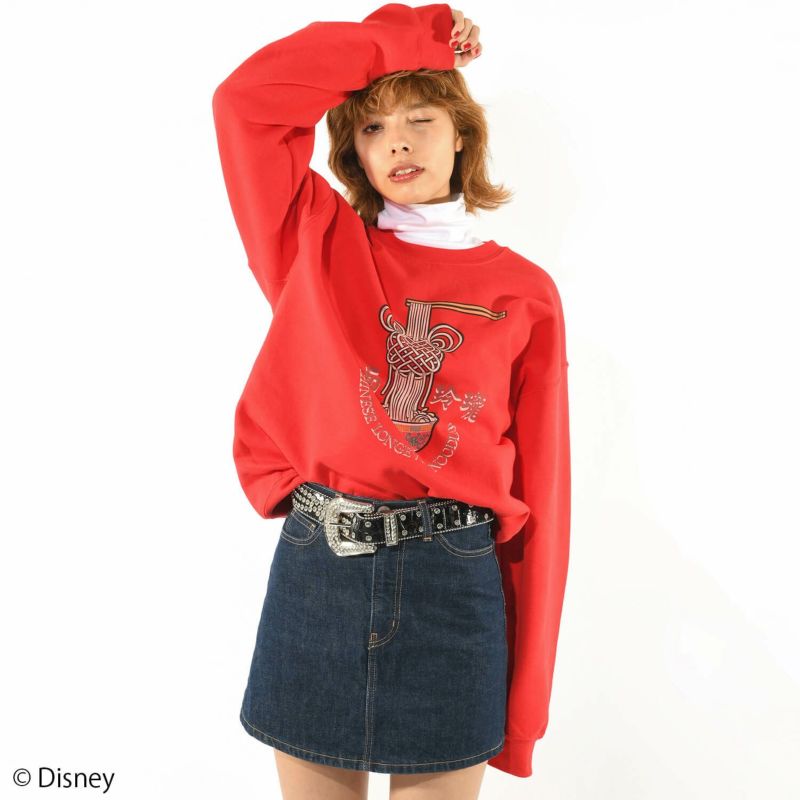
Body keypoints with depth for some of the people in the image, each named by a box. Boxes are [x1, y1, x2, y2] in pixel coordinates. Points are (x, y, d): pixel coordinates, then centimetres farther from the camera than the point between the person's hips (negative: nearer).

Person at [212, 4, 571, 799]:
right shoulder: (318, 243, 7)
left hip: (452, 583, 0)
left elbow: (541, 492, 1)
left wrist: (525, 697, 0)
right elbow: (247, 99, -5)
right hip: (313, 566, 1)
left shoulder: (524, 292, 3)